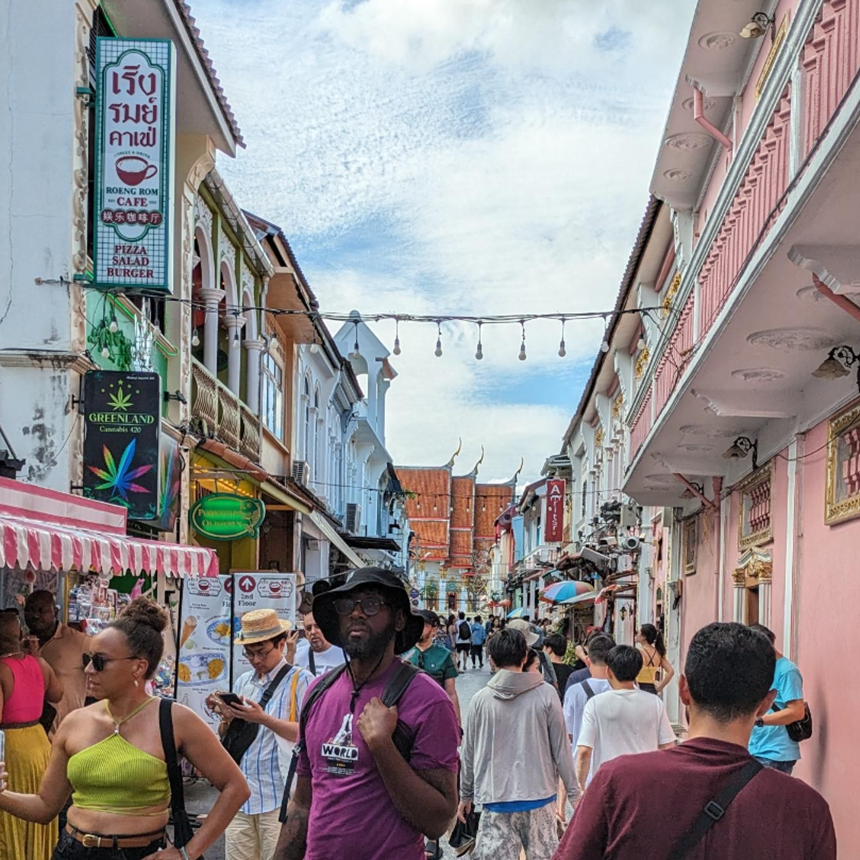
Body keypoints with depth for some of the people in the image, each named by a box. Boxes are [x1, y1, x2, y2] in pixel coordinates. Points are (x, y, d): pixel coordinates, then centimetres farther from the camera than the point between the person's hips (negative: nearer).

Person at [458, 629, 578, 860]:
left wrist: (465, 795, 18)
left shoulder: (481, 699, -1)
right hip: (539, 796, 0)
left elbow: (469, 753, 6)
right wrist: (574, 791, 7)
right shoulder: (545, 695, -5)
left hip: (496, 800, 0)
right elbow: (560, 748, -2)